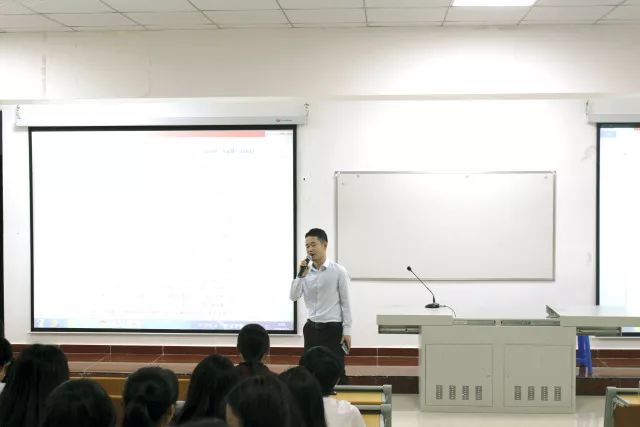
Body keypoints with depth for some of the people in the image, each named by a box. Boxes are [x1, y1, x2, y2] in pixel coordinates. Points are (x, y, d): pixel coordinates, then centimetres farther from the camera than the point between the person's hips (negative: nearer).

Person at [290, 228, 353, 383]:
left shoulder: (339, 271, -7)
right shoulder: (305, 271, 5)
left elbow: (345, 302, -5)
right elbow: (293, 297, -2)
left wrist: (347, 331, -8)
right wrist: (301, 275, -14)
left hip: (333, 329, -4)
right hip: (312, 328, 4)